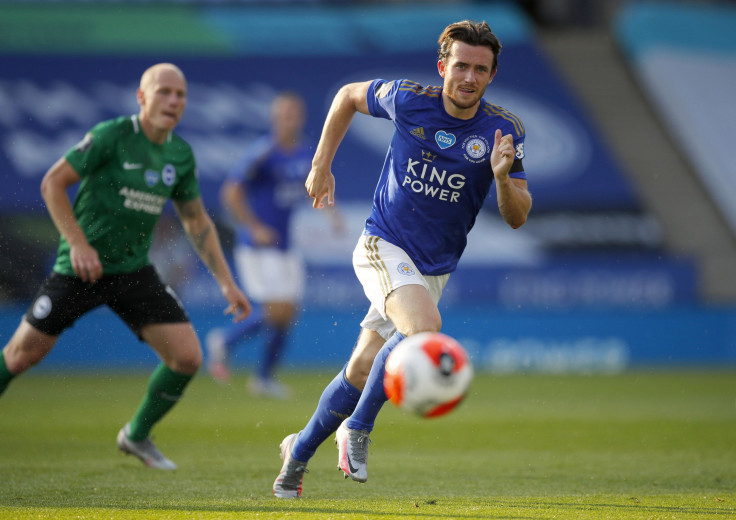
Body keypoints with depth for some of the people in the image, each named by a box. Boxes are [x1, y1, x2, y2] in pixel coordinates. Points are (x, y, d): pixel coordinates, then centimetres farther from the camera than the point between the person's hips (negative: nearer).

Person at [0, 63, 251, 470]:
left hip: (134, 272, 5)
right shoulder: (112, 135, -15)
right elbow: (52, 183, -13)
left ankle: (137, 435, 16)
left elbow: (196, 221, 14)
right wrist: (78, 244, -21)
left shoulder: (181, 154, 3)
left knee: (187, 357, -7)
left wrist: (226, 282, 9)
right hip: (81, 267, -4)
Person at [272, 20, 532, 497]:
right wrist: (321, 165, 7)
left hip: (435, 268, 3)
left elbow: (517, 217, -9)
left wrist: (503, 177, -29)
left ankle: (300, 450, 29)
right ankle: (358, 427, -14)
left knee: (361, 374, 5)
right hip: (384, 245, -3)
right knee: (424, 327, -32)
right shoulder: (406, 100, -12)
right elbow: (349, 95, 9)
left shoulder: (504, 131, -8)